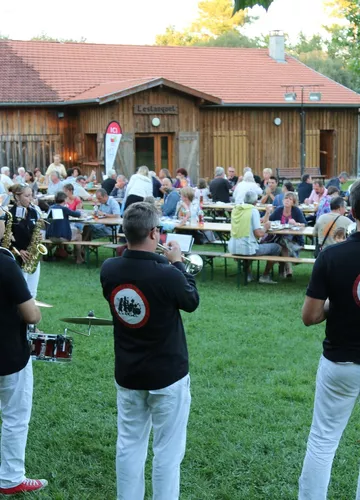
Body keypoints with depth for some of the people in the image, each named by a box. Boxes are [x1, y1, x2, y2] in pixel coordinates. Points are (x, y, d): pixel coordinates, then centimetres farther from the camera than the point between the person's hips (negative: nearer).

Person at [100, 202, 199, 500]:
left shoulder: (109, 270, -9)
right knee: (168, 450, 8)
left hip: (127, 374, 5)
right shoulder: (167, 275, -25)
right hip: (168, 374, -5)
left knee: (129, 445, 16)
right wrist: (177, 263, 5)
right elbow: (192, 301, -4)